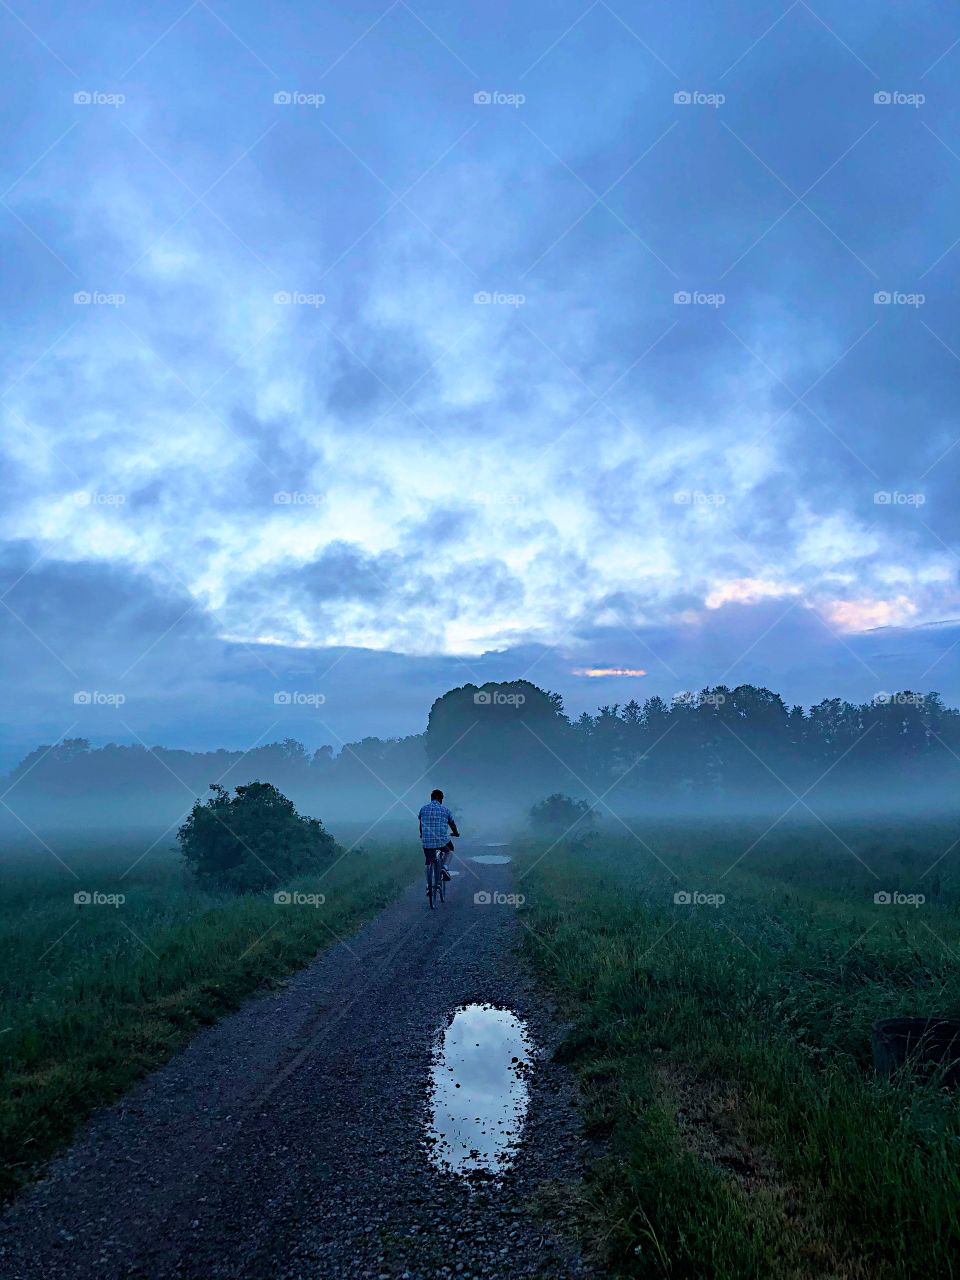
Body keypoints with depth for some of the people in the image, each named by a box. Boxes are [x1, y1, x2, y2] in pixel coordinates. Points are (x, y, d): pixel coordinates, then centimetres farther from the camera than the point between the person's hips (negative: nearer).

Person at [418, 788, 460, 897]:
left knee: (428, 862, 18)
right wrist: (456, 833, 35)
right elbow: (452, 824, 15)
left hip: (426, 841, 2)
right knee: (449, 849, 29)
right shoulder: (445, 810, 2)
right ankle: (444, 866, 7)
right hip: (442, 841, -1)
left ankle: (428, 885, 11)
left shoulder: (423, 809, 7)